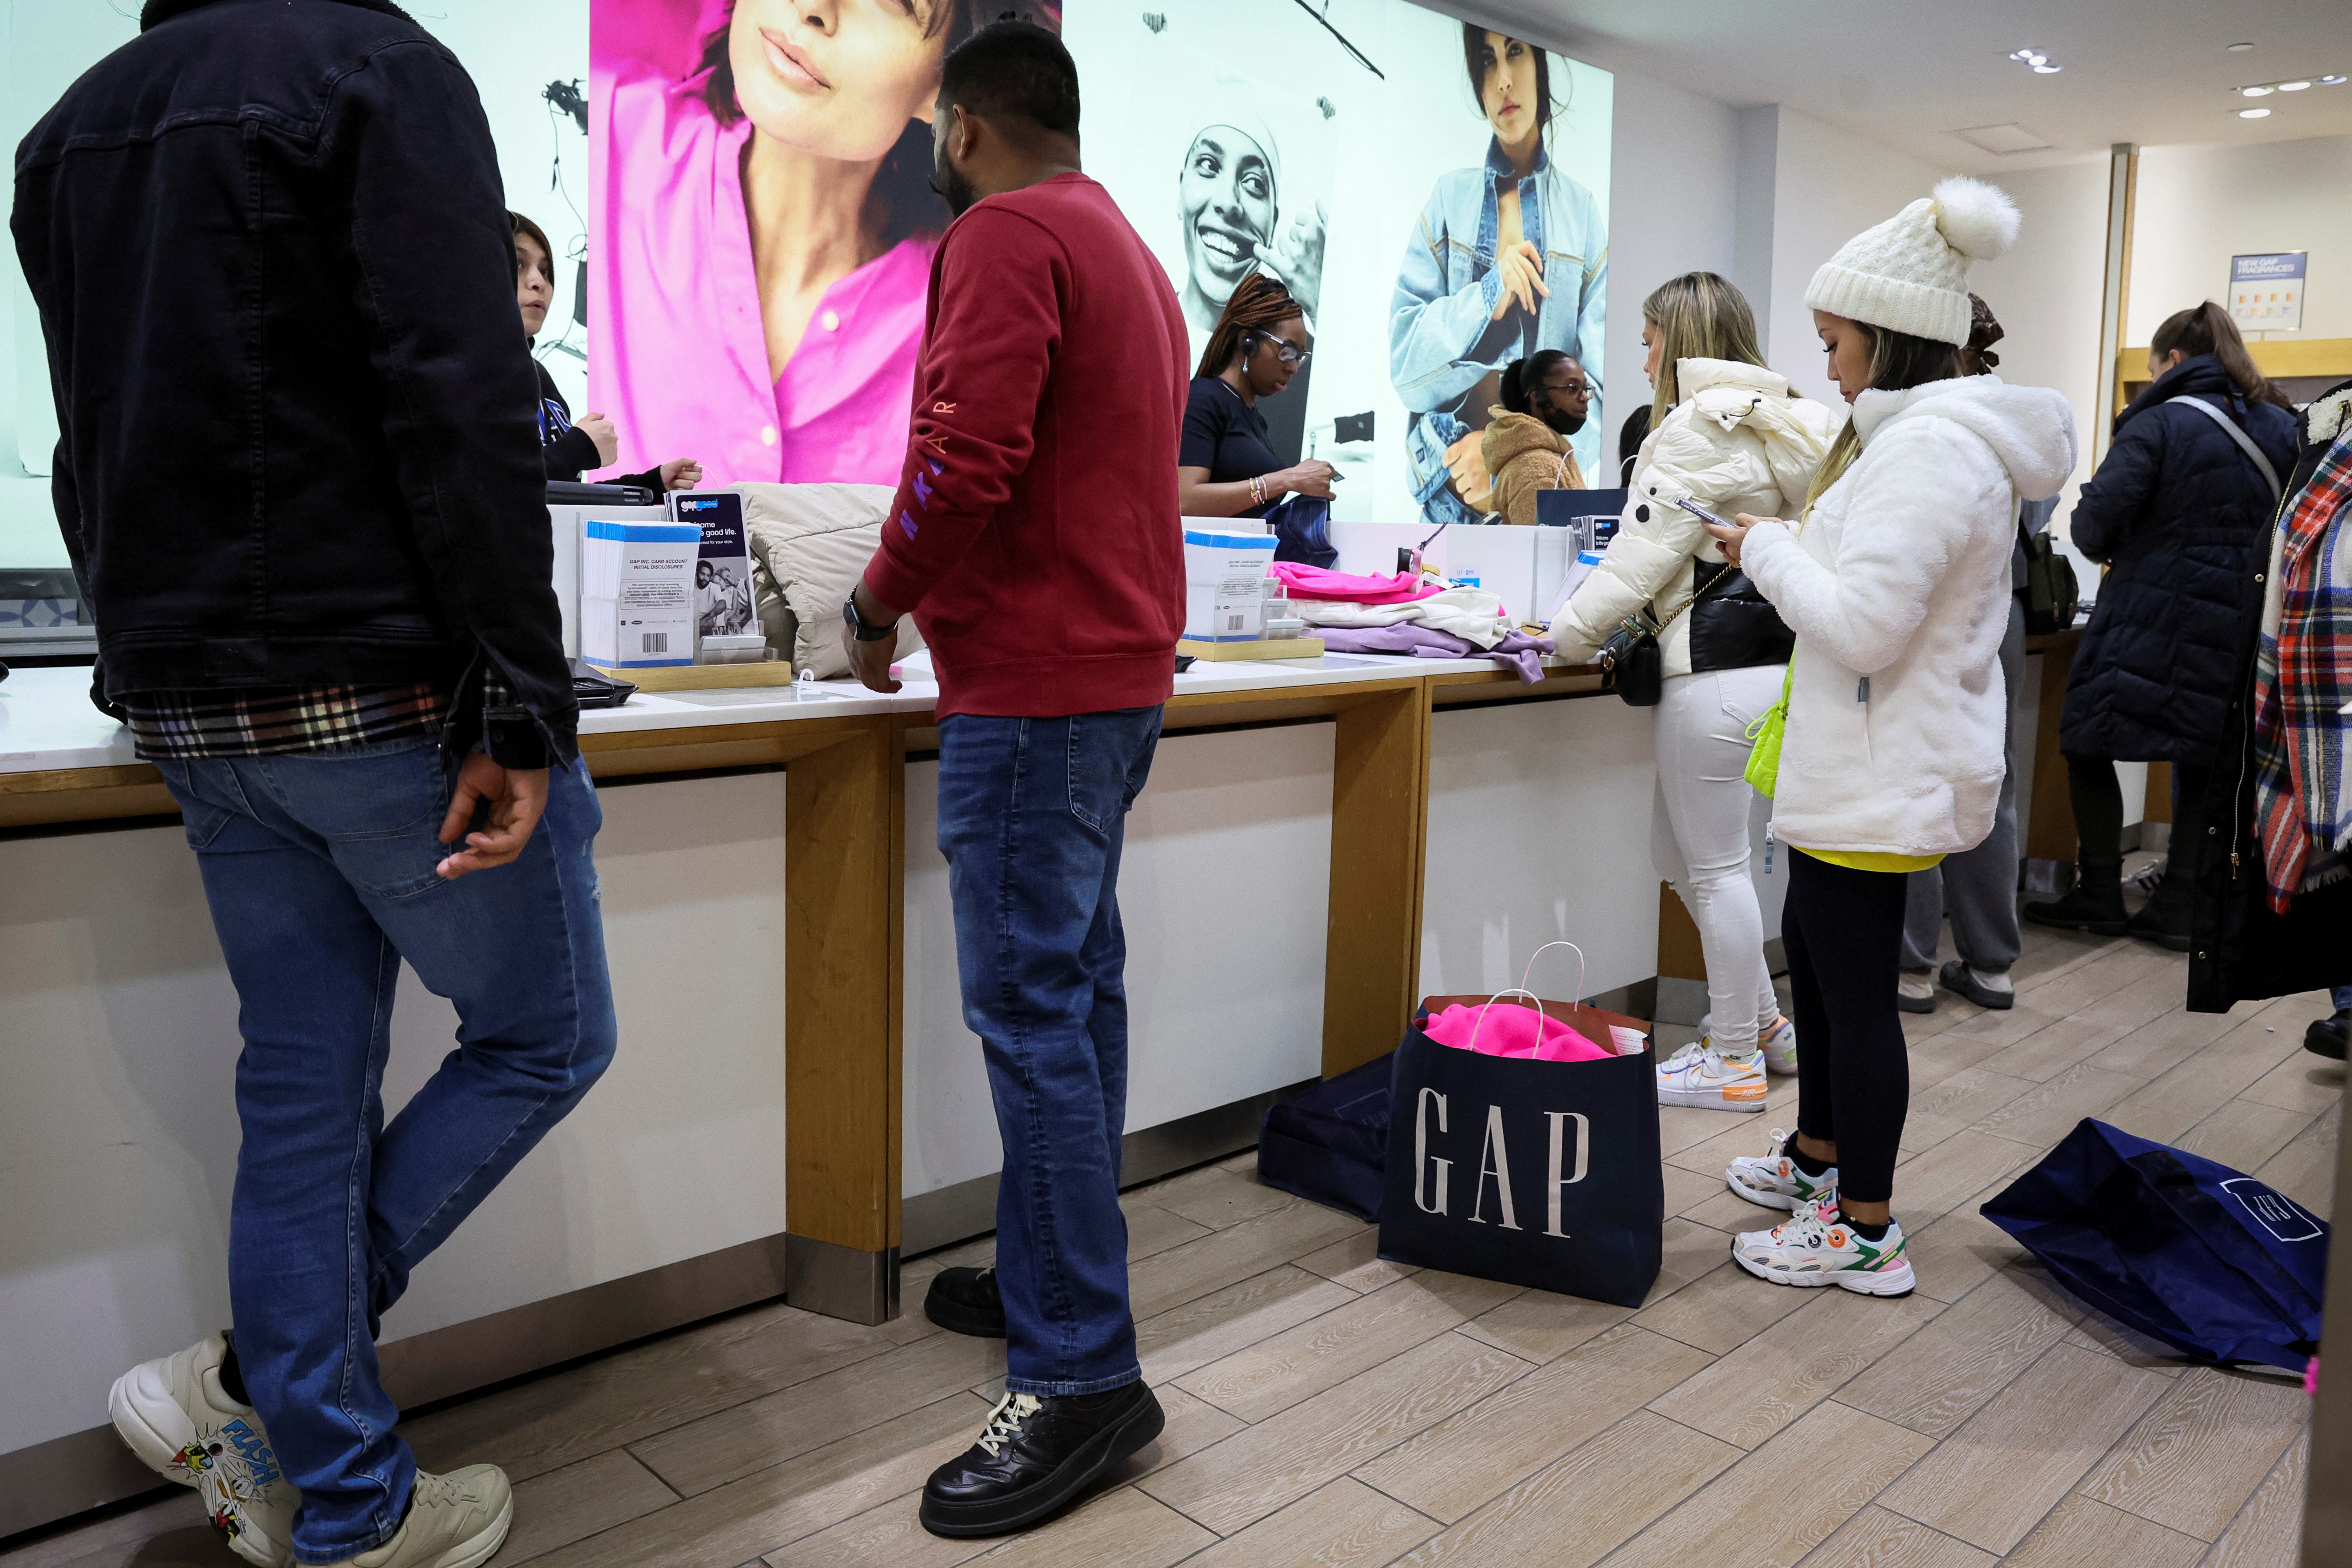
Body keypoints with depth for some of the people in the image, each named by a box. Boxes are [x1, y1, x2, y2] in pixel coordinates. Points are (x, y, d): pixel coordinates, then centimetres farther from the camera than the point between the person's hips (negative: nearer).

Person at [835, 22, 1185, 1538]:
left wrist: (879, 607, -5)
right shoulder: (1132, 252, 22)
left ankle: (1083, 1375, -2)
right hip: (1123, 669, 10)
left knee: (1031, 1010, -8)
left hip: (1034, 680, -10)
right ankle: (1054, 1277, 24)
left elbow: (967, 457, -19)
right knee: (1075, 983, 13)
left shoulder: (1006, 235, -8)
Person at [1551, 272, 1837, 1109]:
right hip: (1772, 656, 9)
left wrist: (1565, 635, -4)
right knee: (1676, 854, 18)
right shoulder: (1790, 421, 17)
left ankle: (1734, 1059, 12)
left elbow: (1642, 557, -14)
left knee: (1715, 867, 1)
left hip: (1717, 671, -9)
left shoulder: (1695, 428, -11)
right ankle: (1765, 1021, 28)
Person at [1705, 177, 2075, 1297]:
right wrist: (1787, 544, 8)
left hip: (1879, 775, -11)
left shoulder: (1929, 448, -21)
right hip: (1870, 763, 11)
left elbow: (1861, 625, -26)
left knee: (1855, 984, 0)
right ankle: (1817, 1155, 40)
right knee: (1813, 949, 22)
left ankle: (1864, 1232, 14)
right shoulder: (1937, 435, 13)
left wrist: (1767, 550, -12)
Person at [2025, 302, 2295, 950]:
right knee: (2203, 763, 12)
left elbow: (2096, 519, -18)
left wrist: (2109, 546, 4)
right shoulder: (2282, 430, 7)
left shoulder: (2158, 424, -12)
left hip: (2150, 621, -6)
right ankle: (2179, 907, 15)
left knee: (2089, 746, 7)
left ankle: (2099, 896, 10)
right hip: (2234, 627, 6)